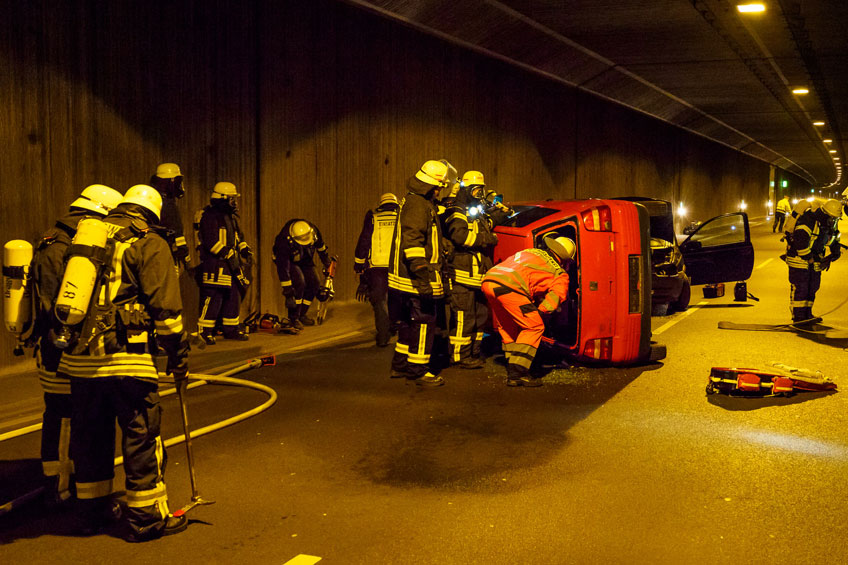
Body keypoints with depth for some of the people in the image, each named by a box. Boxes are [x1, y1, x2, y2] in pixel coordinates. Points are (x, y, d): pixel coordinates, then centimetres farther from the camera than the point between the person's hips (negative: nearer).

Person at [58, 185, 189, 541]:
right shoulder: (149, 244, -2)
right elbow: (165, 305, -8)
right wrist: (178, 353, -1)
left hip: (79, 358, 6)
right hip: (125, 358, -6)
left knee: (89, 436, 17)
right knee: (141, 437, 4)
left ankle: (92, 511, 29)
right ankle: (146, 517, 11)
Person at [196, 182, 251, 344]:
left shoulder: (231, 217, 18)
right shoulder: (210, 216, -12)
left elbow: (238, 236, 26)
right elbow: (211, 242, -19)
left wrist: (244, 248, 7)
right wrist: (228, 255, -20)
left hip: (231, 264, 9)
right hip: (214, 264, -9)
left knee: (234, 296, 11)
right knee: (213, 297, -10)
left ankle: (231, 329, 21)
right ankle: (204, 331, -2)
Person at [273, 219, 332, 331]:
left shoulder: (312, 230, -26)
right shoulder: (284, 241, -40)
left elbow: (320, 244, -1)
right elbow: (282, 267, -38)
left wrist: (326, 261, 12)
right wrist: (287, 291, -38)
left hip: (305, 260, 6)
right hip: (288, 261, -6)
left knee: (314, 284, -5)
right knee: (299, 283, -26)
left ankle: (301, 314, 8)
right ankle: (293, 318, -20)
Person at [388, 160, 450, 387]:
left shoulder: (416, 202, 17)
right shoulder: (418, 205, -17)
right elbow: (412, 242, -25)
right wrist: (422, 276, -28)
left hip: (405, 277, 11)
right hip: (417, 280, -11)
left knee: (409, 324, 18)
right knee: (423, 323, -4)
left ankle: (400, 365, 27)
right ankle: (419, 370, 2)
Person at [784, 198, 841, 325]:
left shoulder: (831, 224, 3)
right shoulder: (808, 220, -25)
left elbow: (835, 243, 13)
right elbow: (800, 240, -32)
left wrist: (830, 257, -4)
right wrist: (809, 258, -24)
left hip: (815, 259, 8)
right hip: (799, 258, -8)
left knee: (813, 287, 11)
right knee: (799, 287, -8)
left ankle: (807, 314, 20)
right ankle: (798, 317, -4)